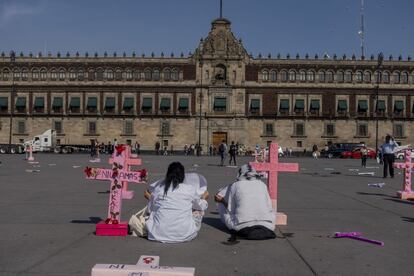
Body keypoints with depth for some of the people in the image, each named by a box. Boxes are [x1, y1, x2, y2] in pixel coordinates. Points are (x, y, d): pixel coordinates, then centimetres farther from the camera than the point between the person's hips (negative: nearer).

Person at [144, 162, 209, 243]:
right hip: (184, 236, -1)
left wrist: (150, 198, 34)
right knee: (199, 210, 22)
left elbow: (150, 209, 12)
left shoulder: (158, 189, 1)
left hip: (160, 234, 2)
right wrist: (204, 199, 40)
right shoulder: (190, 189, -1)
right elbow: (201, 206, 17)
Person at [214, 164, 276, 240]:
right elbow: (268, 207, 13)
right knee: (272, 212, 35)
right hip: (265, 225, 1)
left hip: (241, 226, -1)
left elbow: (230, 209, 7)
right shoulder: (262, 185, 9)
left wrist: (222, 200, 22)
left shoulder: (235, 185, 4)